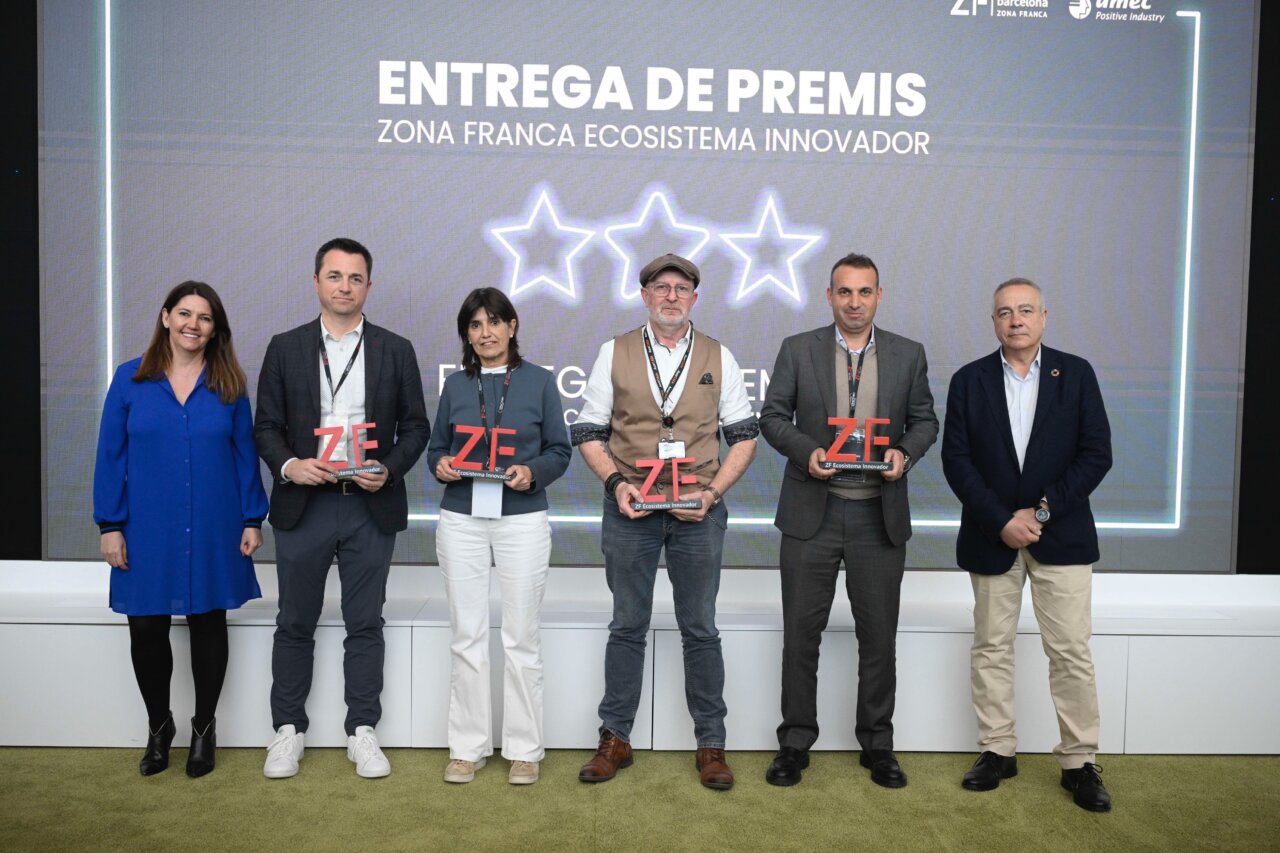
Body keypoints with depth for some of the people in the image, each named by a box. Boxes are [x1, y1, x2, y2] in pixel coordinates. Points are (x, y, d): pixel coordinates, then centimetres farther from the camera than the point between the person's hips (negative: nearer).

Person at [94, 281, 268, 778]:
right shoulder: (130, 379, 0)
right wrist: (110, 525, -4)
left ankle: (203, 729, 27)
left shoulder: (229, 385, 1)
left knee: (208, 625, 10)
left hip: (212, 530, 0)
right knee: (146, 629, 6)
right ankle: (158, 727, 30)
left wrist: (252, 519, -2)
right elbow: (111, 456, 0)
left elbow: (245, 455, 2)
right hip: (147, 531, 0)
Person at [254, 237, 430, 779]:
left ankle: (362, 733, 19)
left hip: (371, 507, 0)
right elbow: (266, 425, 5)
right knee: (295, 624, 9)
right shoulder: (285, 348, 5)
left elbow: (415, 425, 5)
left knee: (365, 624, 7)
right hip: (302, 505, 1)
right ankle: (288, 730, 24)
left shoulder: (395, 350, 5)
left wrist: (389, 469, -11)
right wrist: (288, 465, -13)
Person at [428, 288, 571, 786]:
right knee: (466, 637, 6)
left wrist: (533, 472, -15)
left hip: (522, 520, -2)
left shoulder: (539, 381, 2)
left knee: (521, 637, 4)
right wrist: (440, 464, -8)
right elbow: (437, 446, 14)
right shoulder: (455, 385, 9)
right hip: (461, 520, 2)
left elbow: (560, 451, 3)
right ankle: (468, 747, 19)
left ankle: (524, 749, 16)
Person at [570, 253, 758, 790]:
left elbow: (743, 437, 5)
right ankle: (615, 739, 22)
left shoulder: (719, 358, 5)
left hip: (698, 512, 0)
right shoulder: (614, 353, 4)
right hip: (629, 509, 0)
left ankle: (711, 744, 20)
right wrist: (616, 482, -11)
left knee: (700, 630, 7)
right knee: (627, 627, 9)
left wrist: (712, 492, -8)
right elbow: (589, 433, 4)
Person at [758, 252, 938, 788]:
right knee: (801, 631, 6)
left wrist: (906, 453, -12)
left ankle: (877, 744, 26)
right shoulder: (798, 350, 2)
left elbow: (925, 420, 9)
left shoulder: (908, 355, 5)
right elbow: (772, 416, 1)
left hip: (880, 516, 1)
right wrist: (806, 450, -16)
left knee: (878, 634, 10)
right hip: (811, 512, -1)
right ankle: (795, 742, 21)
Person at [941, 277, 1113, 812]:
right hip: (992, 536, 1)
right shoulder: (969, 381, 2)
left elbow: (1097, 454, -4)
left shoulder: (1076, 374, 1)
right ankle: (998, 751, 21)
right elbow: (956, 460, -3)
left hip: (1061, 537, -1)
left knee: (1071, 651, 1)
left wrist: (1041, 511, -12)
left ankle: (1079, 763, 13)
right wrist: (1001, 522, -12)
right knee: (991, 648, 8)